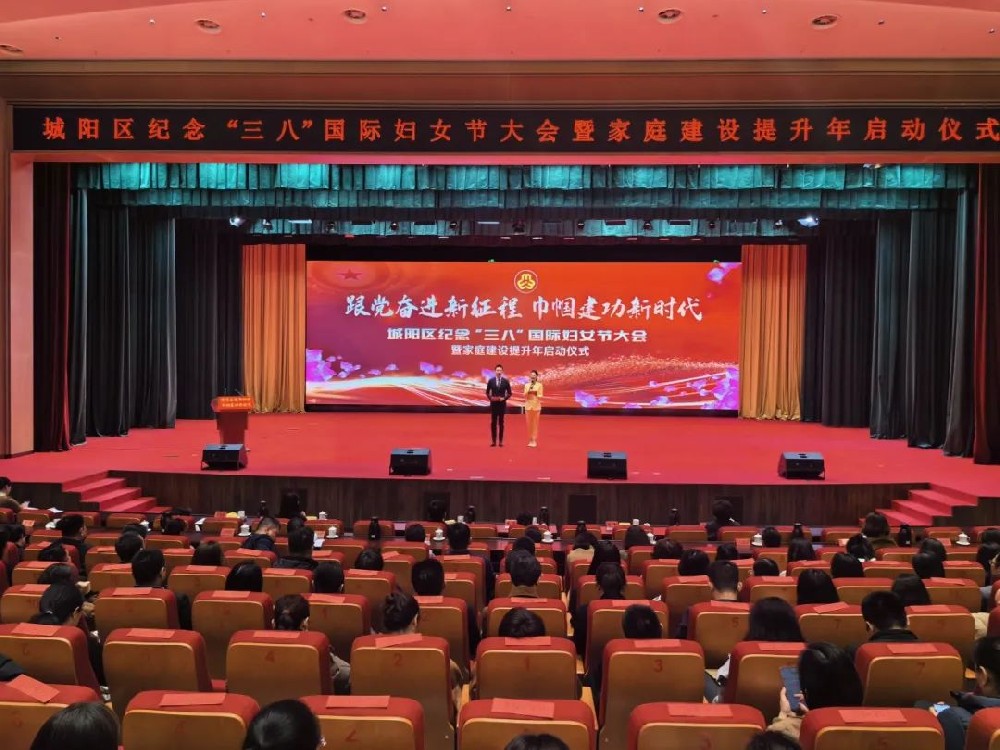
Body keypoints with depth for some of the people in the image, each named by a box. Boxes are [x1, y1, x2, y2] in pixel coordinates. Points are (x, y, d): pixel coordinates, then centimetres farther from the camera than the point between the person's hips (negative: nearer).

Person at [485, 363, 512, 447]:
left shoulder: (506, 381, -2)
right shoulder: (490, 381, 0)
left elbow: (509, 393, 3)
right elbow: (487, 392, 7)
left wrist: (504, 398, -12)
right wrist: (490, 398, -10)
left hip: (502, 404, 0)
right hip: (493, 404, 0)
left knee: (501, 422, 5)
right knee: (493, 422, 2)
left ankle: (501, 441, 9)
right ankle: (493, 441, 6)